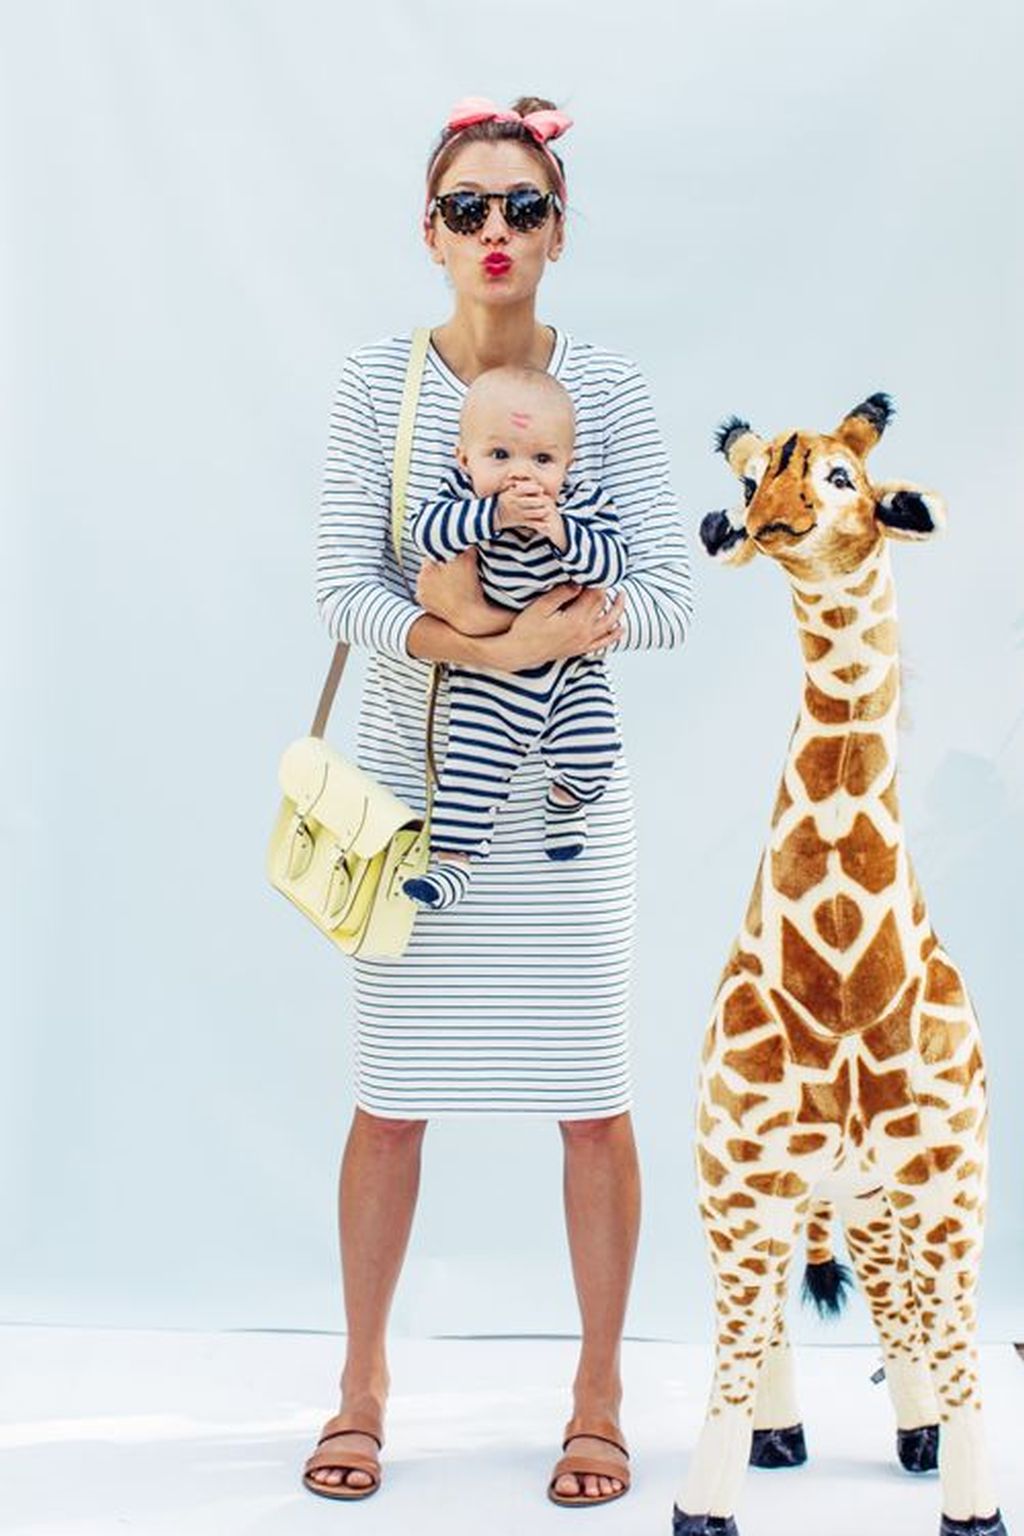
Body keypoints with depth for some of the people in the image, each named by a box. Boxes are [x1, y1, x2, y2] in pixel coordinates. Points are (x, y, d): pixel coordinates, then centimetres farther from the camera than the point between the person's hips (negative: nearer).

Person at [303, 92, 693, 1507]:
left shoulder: (607, 391, -1)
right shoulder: (377, 383, 0)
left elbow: (668, 599, -6)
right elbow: (342, 589, -8)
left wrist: (482, 624, -19)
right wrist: (495, 639, -22)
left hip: (562, 788, 0)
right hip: (412, 777, 0)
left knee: (591, 1103, 2)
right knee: (392, 1098, 6)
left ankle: (599, 1401, 20)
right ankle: (362, 1389, 25)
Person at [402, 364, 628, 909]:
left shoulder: (584, 503, -11)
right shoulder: (464, 496, -12)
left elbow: (612, 562, -20)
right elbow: (426, 530, -29)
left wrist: (562, 534, -35)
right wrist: (494, 515, -39)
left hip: (571, 663, 1)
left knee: (591, 748, -10)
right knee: (471, 759, -5)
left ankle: (566, 803, 22)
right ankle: (452, 858, 7)